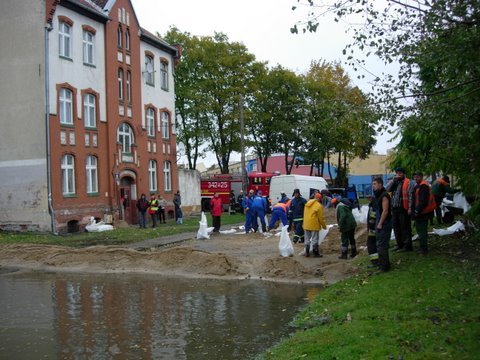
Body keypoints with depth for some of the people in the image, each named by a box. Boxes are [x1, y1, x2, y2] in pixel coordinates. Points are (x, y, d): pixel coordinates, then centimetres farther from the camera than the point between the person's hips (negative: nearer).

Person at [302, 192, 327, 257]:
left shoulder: (307, 203, 9)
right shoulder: (319, 206, -12)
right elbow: (321, 217, -10)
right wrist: (324, 226, 2)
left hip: (306, 225, 6)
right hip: (314, 225, -6)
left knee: (307, 239, 13)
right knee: (315, 240, 2)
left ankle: (307, 252, 18)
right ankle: (316, 253, 8)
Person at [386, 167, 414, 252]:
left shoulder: (408, 183, -7)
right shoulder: (394, 182, 14)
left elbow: (411, 196, -12)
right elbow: (387, 189, -2)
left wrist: (410, 208, -18)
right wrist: (394, 180, -9)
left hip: (404, 209, -8)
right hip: (395, 208, 8)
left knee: (405, 228, -2)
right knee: (396, 227, 16)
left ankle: (407, 246, 5)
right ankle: (400, 244, 28)